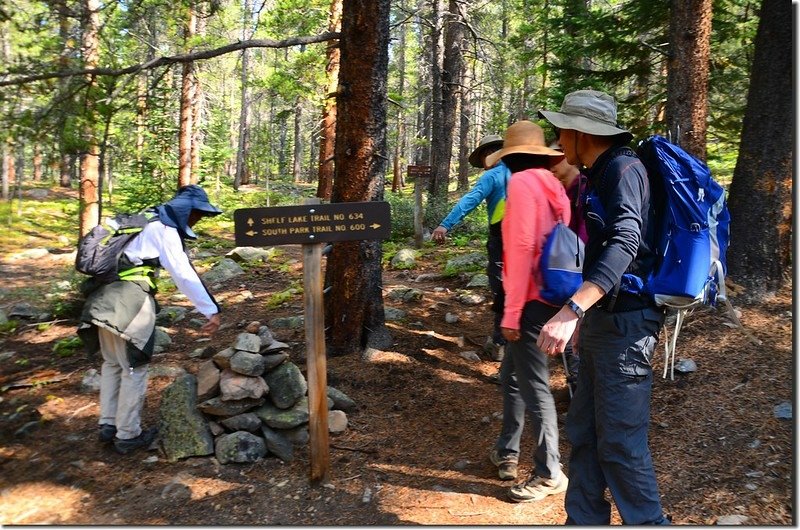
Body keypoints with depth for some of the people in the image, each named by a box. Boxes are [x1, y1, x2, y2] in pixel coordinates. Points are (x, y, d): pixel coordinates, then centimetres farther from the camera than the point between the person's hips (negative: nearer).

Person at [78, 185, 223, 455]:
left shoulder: (147, 222, 19)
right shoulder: (164, 229, -8)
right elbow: (184, 274, -15)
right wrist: (212, 311, -17)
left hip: (105, 297, 9)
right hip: (130, 299, -9)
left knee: (113, 363, 19)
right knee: (134, 368, 2)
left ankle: (108, 425, 26)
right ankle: (127, 435, 11)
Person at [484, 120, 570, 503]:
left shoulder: (522, 183, -10)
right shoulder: (553, 185, 12)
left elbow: (521, 248, -18)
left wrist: (512, 312, -17)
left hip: (532, 301, -9)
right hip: (550, 296, 9)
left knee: (534, 385, -1)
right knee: (512, 376, 19)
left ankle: (549, 474, 9)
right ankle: (506, 452, 32)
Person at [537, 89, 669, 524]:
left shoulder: (623, 167, -14)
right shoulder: (598, 175, 16)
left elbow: (624, 243, -30)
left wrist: (572, 310, -40)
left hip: (624, 324, -10)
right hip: (600, 321, 10)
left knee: (620, 442, -4)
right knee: (584, 433, 14)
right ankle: (584, 520, 26)